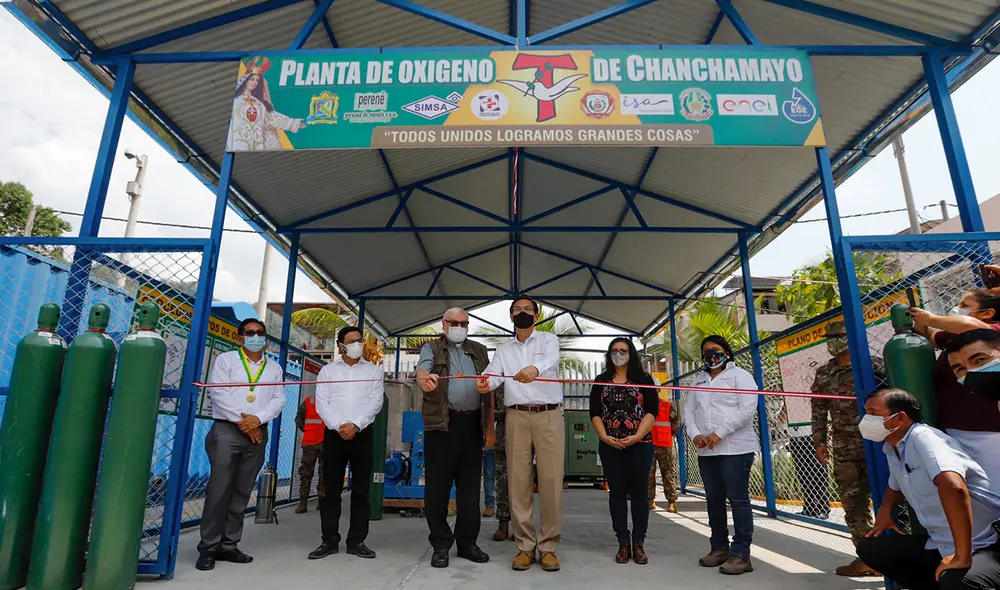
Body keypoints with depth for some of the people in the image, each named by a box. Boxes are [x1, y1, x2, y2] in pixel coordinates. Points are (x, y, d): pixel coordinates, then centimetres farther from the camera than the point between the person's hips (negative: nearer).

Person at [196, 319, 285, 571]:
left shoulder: (274, 368, 14)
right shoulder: (225, 359, 5)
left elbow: (279, 399, 5)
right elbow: (219, 392, -6)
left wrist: (258, 418, -12)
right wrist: (241, 420, -12)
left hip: (258, 433, 3)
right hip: (227, 430, -3)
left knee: (242, 492, 6)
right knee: (219, 490, -7)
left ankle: (229, 545, 14)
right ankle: (209, 547, 3)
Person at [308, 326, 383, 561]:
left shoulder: (374, 370, 8)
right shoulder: (327, 370, 9)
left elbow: (375, 402, -2)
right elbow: (321, 403, 1)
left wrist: (355, 425, -13)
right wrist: (338, 426, -12)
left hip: (362, 434, 0)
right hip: (334, 434, 0)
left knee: (361, 489, 2)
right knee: (331, 489, 3)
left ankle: (357, 541, 10)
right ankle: (330, 540, 12)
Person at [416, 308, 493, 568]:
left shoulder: (479, 351, 17)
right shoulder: (432, 348, 7)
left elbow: (489, 389, 14)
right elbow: (422, 370, -15)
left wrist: (490, 427, 7)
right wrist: (425, 379, -40)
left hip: (472, 424, 3)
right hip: (442, 423, -3)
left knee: (470, 484, 8)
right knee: (438, 485, 1)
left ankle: (467, 542, 20)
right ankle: (441, 544, 14)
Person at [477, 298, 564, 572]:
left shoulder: (549, 339, 8)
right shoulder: (503, 349, 18)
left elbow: (550, 358, -15)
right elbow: (494, 373, 0)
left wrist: (534, 368, -40)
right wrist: (485, 382, -25)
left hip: (549, 415, -2)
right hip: (517, 417, 3)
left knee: (551, 481, -3)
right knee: (518, 482, 2)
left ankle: (548, 547, 8)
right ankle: (525, 546, 12)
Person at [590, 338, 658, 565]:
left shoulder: (643, 379, 4)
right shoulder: (601, 381, 10)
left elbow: (652, 411, -4)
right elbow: (595, 413, 5)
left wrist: (636, 437, -14)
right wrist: (604, 437, -9)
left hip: (640, 445, -2)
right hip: (610, 446, 2)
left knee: (638, 492, 2)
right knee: (617, 493, 5)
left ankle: (639, 543, 11)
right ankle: (623, 543, 13)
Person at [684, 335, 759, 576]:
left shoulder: (739, 375, 0)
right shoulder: (698, 381, 18)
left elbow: (748, 408, -12)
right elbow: (689, 411, 14)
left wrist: (719, 433, -16)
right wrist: (695, 434, -6)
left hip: (735, 448, -6)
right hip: (705, 450, 6)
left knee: (738, 499, -4)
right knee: (714, 500, 11)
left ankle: (741, 553, 2)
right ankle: (720, 547, 22)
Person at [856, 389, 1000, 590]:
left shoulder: (922, 437, -22)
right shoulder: (891, 449, 6)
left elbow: (954, 487, -40)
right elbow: (896, 486, 28)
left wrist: (962, 558, -35)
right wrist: (885, 512, 9)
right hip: (940, 545, 9)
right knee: (869, 548, 4)